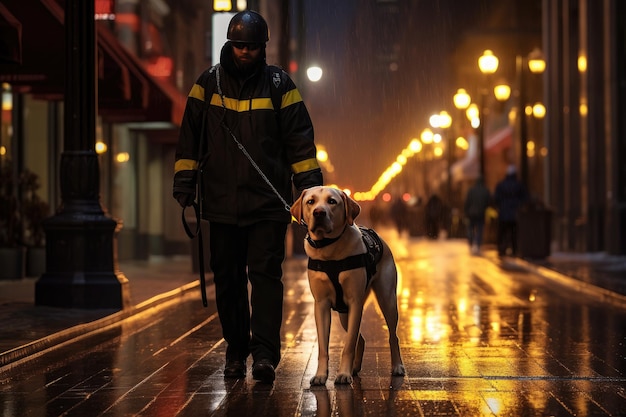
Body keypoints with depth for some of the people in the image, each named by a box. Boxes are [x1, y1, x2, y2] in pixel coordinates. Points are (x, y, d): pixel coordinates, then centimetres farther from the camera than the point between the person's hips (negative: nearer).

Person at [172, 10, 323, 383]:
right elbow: (190, 137, 10)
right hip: (222, 202, 2)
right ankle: (236, 352, 17)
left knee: (266, 275, -9)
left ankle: (265, 353, -10)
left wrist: (310, 186, -4)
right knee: (228, 279, 7)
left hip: (268, 202, -2)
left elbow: (300, 140, 3)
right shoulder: (209, 83, 7)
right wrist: (184, 184, 5)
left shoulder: (279, 84, 3)